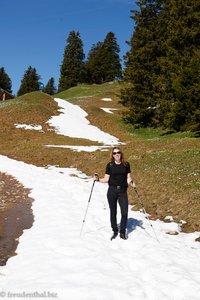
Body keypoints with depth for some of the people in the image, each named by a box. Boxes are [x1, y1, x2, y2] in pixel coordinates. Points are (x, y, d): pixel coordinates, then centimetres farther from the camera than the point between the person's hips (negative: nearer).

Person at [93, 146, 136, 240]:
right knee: (113, 212, 7)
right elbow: (106, 179, 1)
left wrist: (131, 183, -14)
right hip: (112, 191, 0)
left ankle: (122, 232, 12)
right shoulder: (110, 165, 1)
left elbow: (128, 178, 6)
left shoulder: (126, 164, 4)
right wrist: (98, 179, -14)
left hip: (122, 191, 0)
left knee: (124, 212, -6)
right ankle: (115, 231, 23)